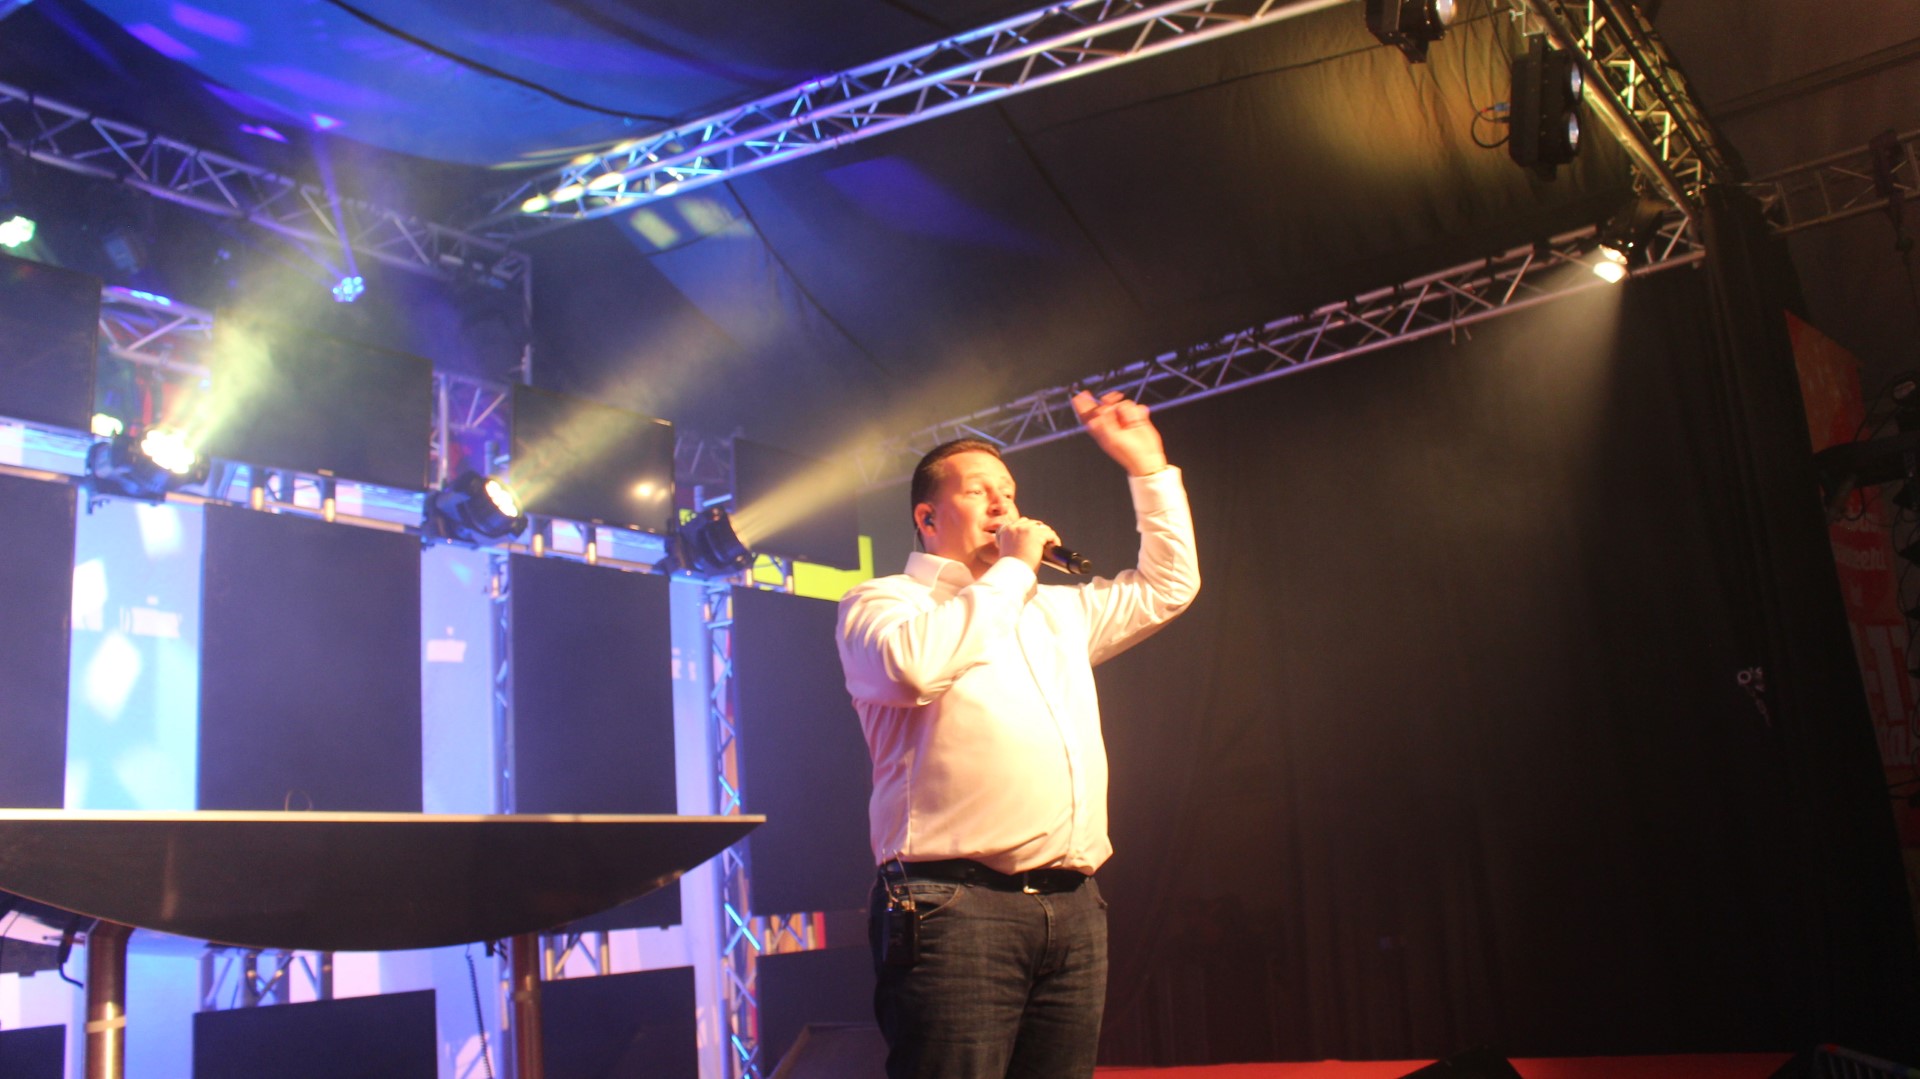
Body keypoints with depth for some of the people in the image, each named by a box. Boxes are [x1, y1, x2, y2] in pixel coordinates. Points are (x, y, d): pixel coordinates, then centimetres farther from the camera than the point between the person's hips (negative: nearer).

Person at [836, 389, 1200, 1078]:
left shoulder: (1056, 610, 28)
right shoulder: (880, 602, 7)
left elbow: (1168, 587, 36)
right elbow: (915, 663, -16)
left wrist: (1146, 464, 30)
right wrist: (1013, 569, -4)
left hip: (1073, 910, 7)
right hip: (954, 906, -6)